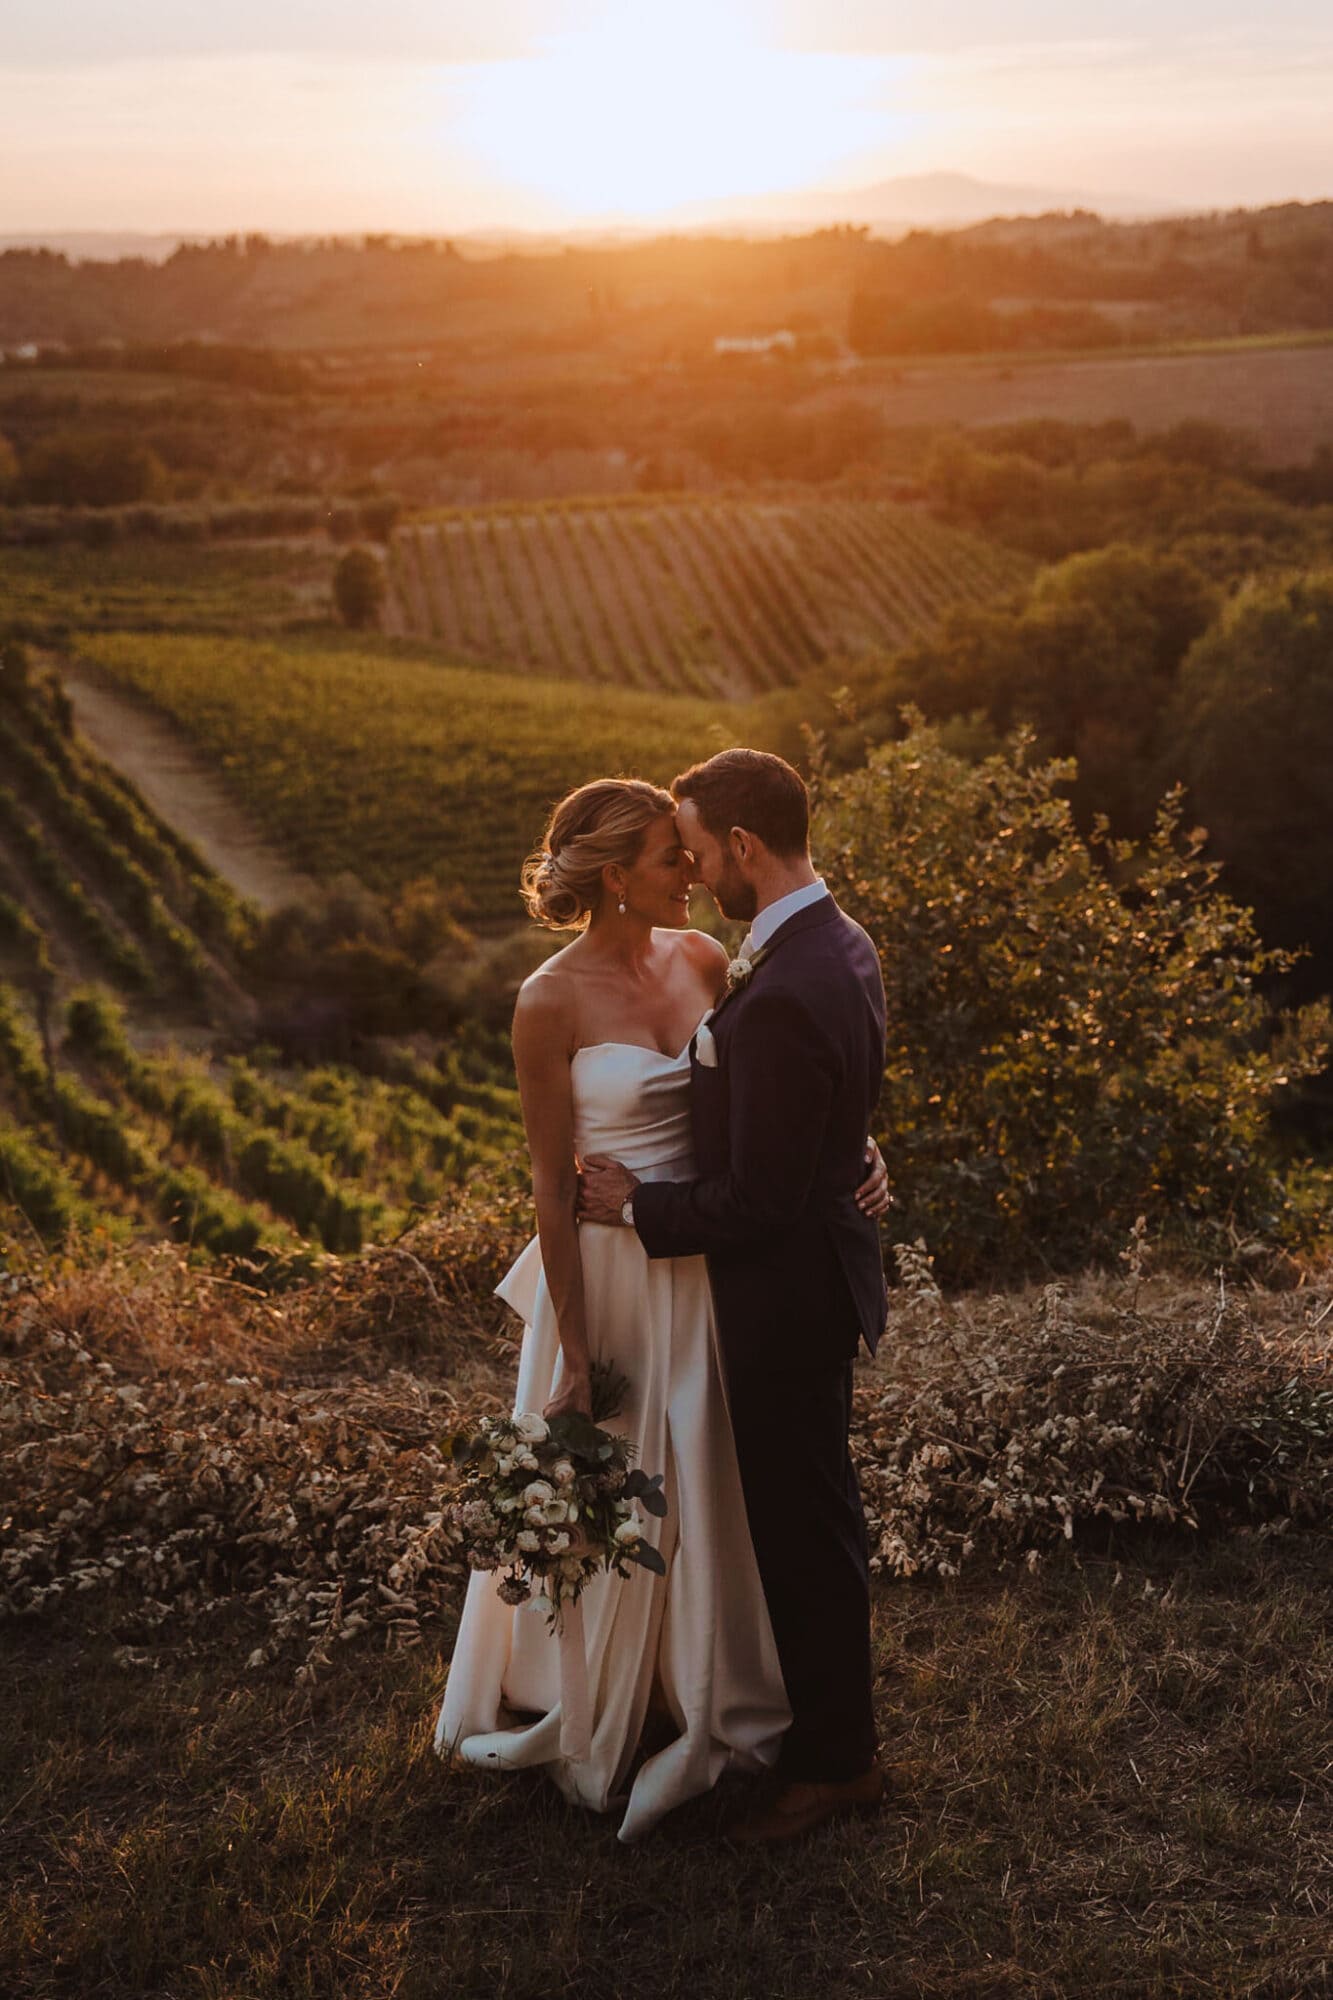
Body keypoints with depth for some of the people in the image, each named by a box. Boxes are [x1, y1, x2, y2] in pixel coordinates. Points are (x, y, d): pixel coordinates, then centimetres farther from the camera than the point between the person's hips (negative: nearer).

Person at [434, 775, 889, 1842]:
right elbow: (552, 1185, -13)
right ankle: (602, 1727, 33)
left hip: (710, 1266, 5)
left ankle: (708, 1706, 40)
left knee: (715, 1492, 18)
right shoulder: (552, 1003, -16)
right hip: (614, 1272, -5)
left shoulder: (701, 957, -1)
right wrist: (574, 1354, -11)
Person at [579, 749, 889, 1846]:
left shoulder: (781, 997, -31)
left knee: (803, 1522, 6)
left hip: (785, 1294, -10)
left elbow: (755, 1201, -27)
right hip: (822, 1258, 10)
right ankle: (824, 1707, 44)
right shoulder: (843, 944, 2)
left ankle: (837, 1760, 23)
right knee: (811, 1509, 25)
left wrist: (638, 1205, -13)